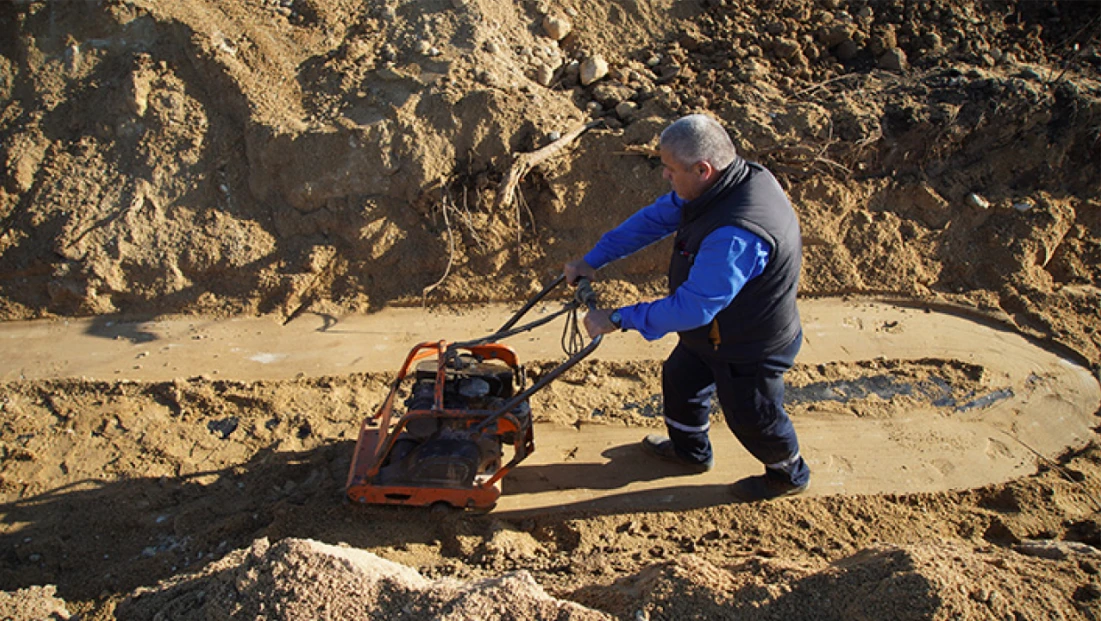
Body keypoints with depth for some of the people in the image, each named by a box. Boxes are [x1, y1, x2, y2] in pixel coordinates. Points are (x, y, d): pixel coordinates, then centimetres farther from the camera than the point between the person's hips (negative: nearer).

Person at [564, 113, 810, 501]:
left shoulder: (737, 235, -43)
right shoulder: (723, 182, -12)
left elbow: (693, 307, -38)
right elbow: (655, 219, -1)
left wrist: (619, 319, -30)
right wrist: (593, 260, -1)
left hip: (750, 347, -9)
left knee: (752, 417, 17)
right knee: (680, 379, 27)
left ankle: (789, 475, 49)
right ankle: (689, 451, 55)